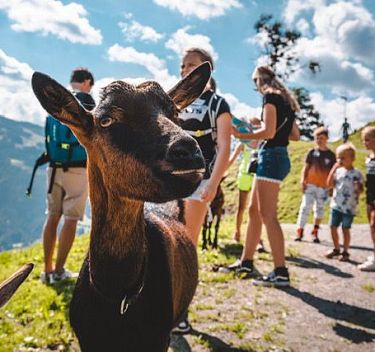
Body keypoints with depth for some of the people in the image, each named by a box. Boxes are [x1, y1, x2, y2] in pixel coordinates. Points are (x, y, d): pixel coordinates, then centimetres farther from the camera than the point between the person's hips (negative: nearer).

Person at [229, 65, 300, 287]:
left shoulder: (270, 96, -7)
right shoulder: (285, 100, 20)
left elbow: (268, 132, -17)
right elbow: (295, 135, 21)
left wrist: (242, 135, -6)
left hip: (271, 156, -10)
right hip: (278, 157, 10)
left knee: (268, 215, -11)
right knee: (254, 210, 13)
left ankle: (281, 272, -11)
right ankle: (246, 261, 21)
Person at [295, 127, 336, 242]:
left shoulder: (331, 155, 3)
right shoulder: (312, 152, 3)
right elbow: (306, 167, 4)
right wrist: (303, 181, -6)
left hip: (324, 186, 1)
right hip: (310, 185, -1)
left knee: (319, 209, 9)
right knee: (305, 207, -4)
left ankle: (315, 232, 20)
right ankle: (300, 231, 2)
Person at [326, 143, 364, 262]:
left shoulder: (357, 174, -6)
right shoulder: (338, 171, 5)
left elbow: (360, 190, 1)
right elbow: (329, 184, -4)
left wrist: (358, 187, -23)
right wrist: (334, 168, -7)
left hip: (349, 207, -4)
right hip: (336, 205, 4)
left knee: (345, 229, 3)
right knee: (333, 227, 8)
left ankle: (345, 252, 18)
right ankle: (336, 249, 26)